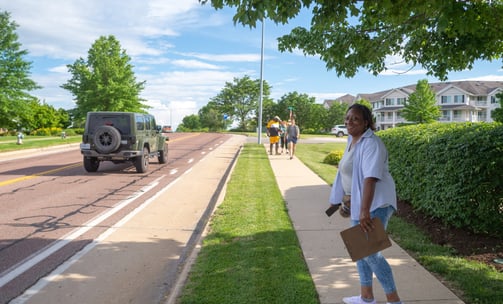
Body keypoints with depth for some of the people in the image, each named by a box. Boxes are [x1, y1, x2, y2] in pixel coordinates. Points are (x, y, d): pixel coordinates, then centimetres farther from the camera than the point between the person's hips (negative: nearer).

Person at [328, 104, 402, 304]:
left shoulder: (370, 143, -20)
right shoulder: (351, 140, 10)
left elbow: (371, 177, -30)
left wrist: (365, 211, -37)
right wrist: (348, 198, 26)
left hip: (375, 203, -10)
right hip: (359, 201, 10)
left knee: (369, 252, -10)